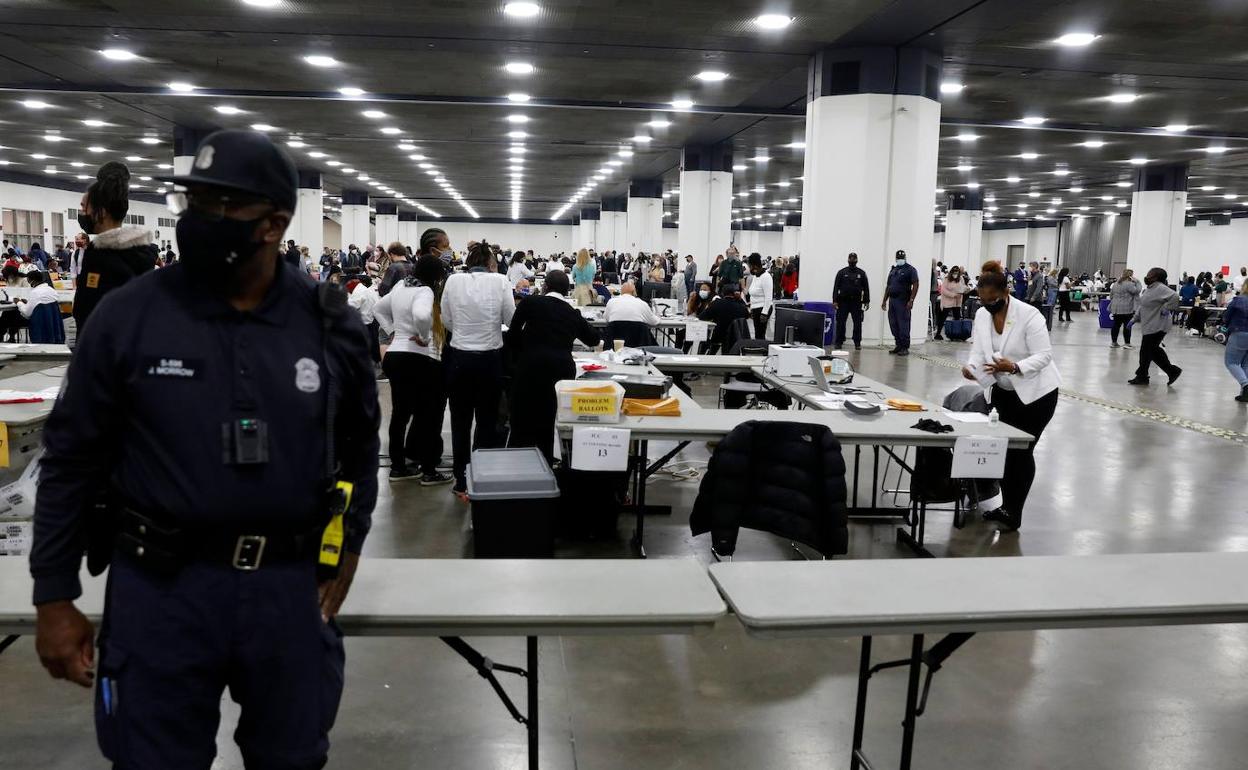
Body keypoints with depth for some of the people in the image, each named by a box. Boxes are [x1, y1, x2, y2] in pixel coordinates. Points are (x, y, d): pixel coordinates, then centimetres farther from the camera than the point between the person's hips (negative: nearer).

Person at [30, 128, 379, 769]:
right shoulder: (129, 314, -7)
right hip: (160, 588, -1)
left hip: (291, 586, 2)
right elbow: (71, 457, 0)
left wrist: (348, 546, 6)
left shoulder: (328, 325, -3)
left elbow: (359, 445, 12)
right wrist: (54, 595, 1)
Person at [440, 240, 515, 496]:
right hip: (489, 359, -1)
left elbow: (447, 321, 2)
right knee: (487, 422, 11)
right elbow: (511, 319, -2)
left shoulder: (453, 280, -3)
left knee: (460, 421, 14)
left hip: (459, 358, 2)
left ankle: (462, 483, 22)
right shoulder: (500, 281, -8)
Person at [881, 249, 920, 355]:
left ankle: (905, 348, -1)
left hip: (903, 302, -7)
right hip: (892, 301, 7)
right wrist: (885, 301, 17)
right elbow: (888, 286, 22)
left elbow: (915, 285, -9)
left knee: (903, 325, -6)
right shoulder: (893, 270, 19)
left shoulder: (910, 269, -2)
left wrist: (911, 300, -17)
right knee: (893, 325, 7)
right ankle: (898, 345, 15)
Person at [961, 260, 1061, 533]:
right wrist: (971, 367, -24)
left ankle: (1014, 513, 6)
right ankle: (1006, 506, 19)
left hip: (1035, 391, -6)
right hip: (1003, 391, 6)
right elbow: (979, 350, -3)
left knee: (1022, 451, -3)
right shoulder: (981, 315, -4)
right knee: (1003, 448, 7)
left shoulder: (1029, 315, -23)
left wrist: (1015, 367, -40)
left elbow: (1044, 355, -23)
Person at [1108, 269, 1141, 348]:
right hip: (1126, 309, -8)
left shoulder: (1116, 284, 13)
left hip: (1115, 308, 8)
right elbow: (1136, 291, -14)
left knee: (1116, 325, 11)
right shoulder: (1129, 284, -14)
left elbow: (1111, 295, 18)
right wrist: (1136, 282, -8)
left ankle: (1113, 342, 13)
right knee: (1127, 326, -1)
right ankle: (1127, 343, 2)